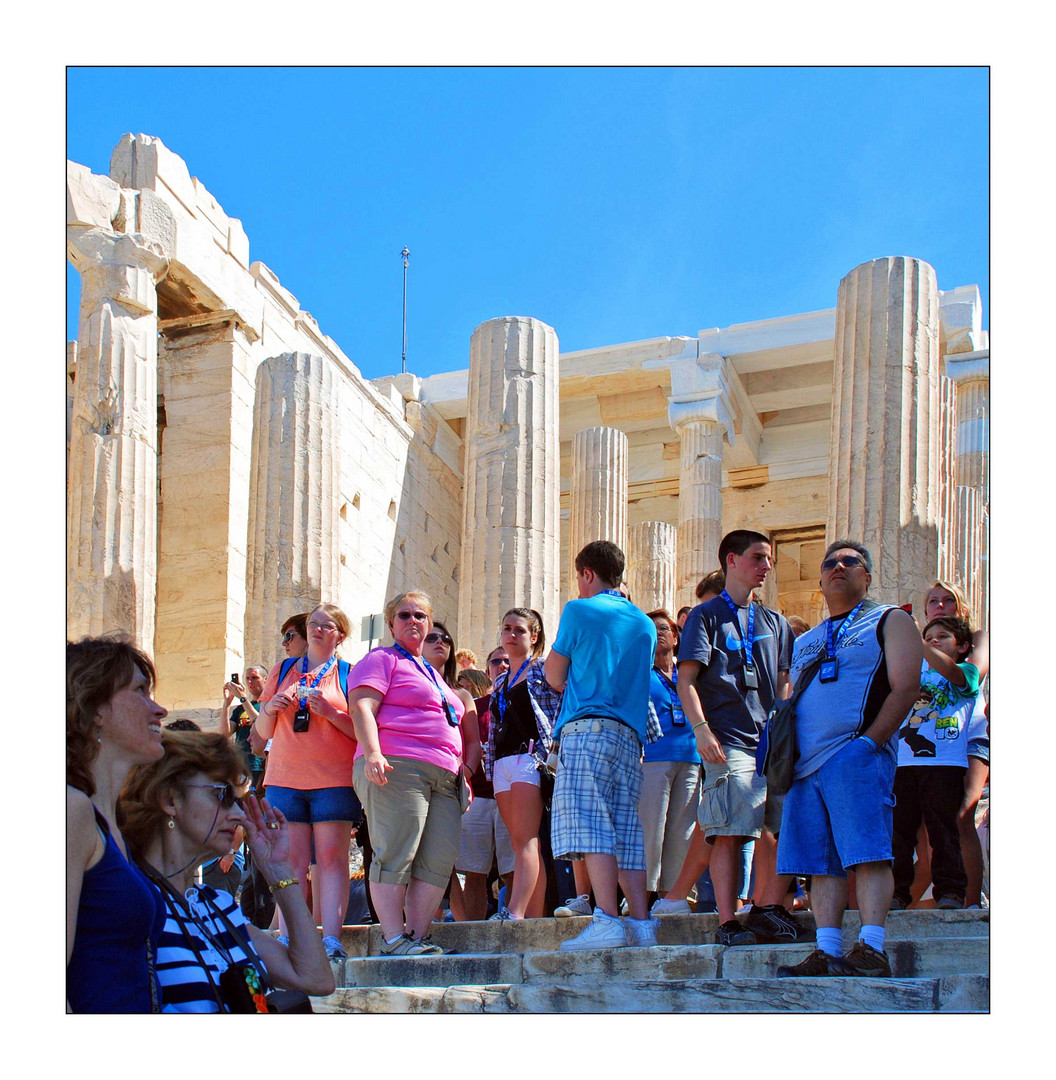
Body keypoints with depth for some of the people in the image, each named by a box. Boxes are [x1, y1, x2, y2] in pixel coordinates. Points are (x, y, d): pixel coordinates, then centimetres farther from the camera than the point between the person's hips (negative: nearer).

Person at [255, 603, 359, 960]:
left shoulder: (347, 673, 8)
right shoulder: (282, 671, 18)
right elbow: (263, 731, 19)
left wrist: (329, 711, -13)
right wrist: (269, 708, -2)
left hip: (334, 780, -3)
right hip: (285, 778, 3)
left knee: (332, 856, -8)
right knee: (291, 858, -3)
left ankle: (331, 938, -11)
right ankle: (287, 938, -4)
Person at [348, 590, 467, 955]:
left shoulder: (433, 674, 31)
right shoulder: (382, 659, 8)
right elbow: (361, 708, -6)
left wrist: (461, 773, 24)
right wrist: (373, 753, -22)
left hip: (443, 776, 8)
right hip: (396, 768, -7)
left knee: (440, 859, -4)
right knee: (397, 854, -12)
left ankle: (417, 935, -1)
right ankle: (394, 938, -11)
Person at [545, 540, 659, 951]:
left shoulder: (580, 610, 2)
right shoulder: (644, 623, 21)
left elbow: (555, 676, 5)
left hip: (587, 727, -7)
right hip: (631, 734, 7)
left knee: (590, 824, -12)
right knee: (625, 830, 5)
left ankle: (607, 921, -21)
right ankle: (641, 923, 0)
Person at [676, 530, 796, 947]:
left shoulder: (774, 622, 22)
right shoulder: (707, 616, 5)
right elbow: (686, 679, -3)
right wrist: (702, 728, -16)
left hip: (773, 740, 6)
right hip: (730, 741, -6)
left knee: (782, 829, 1)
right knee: (731, 833, -11)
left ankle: (768, 911, 11)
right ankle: (728, 923, -9)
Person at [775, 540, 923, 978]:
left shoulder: (890, 621, 10)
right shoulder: (805, 642, 28)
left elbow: (905, 687, -3)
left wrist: (868, 742, -14)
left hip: (856, 756, -6)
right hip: (806, 764, 6)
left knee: (868, 853, -14)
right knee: (821, 863, 0)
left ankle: (871, 950, -17)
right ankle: (827, 953, -2)